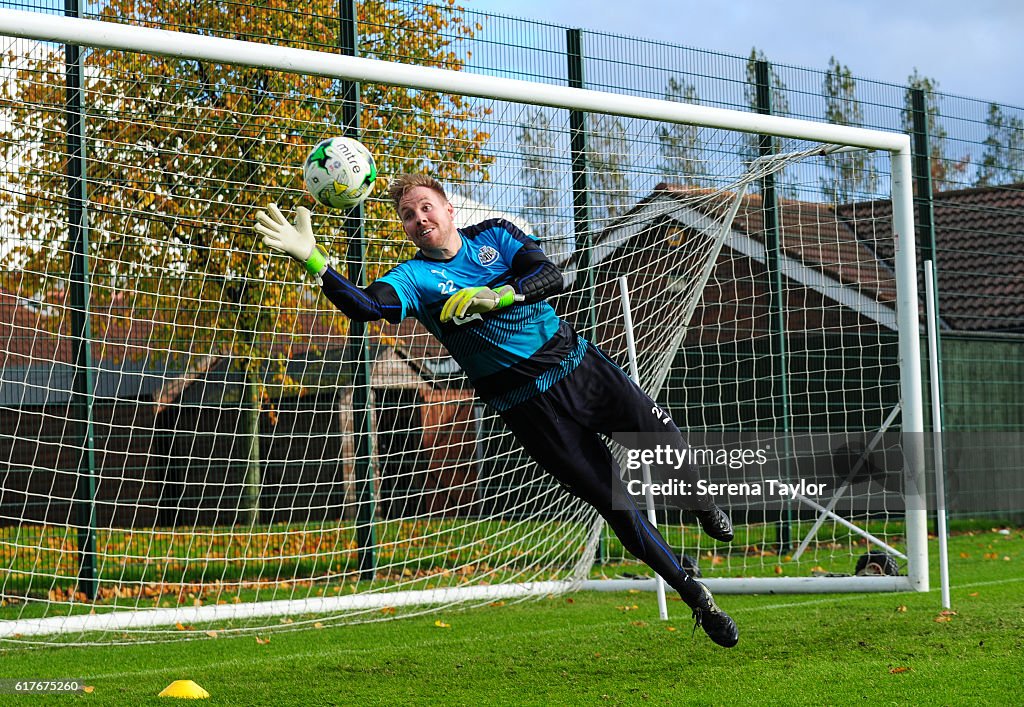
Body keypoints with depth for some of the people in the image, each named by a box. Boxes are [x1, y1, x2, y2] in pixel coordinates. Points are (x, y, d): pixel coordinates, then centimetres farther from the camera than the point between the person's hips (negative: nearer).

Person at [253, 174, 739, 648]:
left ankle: (703, 504, 41)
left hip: (581, 365, 2)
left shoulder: (494, 235, 2)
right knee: (616, 504, -4)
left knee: (670, 447, 4)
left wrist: (494, 295, -31)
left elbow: (551, 276, -13)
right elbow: (366, 307, -27)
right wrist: (312, 258, -41)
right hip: (530, 407, -2)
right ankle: (695, 596, 13)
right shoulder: (414, 277, -6)